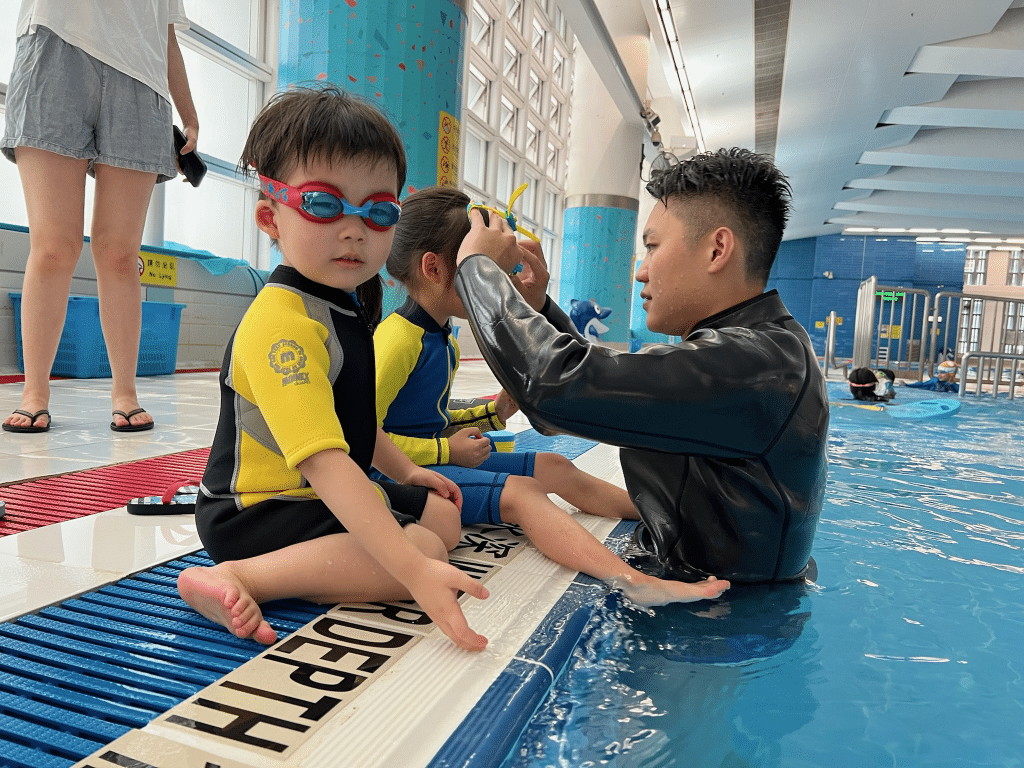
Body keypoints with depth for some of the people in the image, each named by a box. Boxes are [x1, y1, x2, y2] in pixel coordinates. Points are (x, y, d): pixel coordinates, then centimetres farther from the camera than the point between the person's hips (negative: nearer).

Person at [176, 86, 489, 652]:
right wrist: (415, 570, -41)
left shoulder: (347, 306, 5)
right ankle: (238, 578, -18)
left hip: (331, 495, 10)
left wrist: (402, 470, 18)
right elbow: (322, 461, -37)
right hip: (259, 514, -10)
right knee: (424, 549, -24)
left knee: (443, 514, 20)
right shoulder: (283, 321, -28)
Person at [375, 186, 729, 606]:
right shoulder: (399, 338, -20)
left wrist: (491, 413, 9)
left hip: (443, 456, 10)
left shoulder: (441, 339, 13)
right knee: (521, 492, -29)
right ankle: (633, 580, -46)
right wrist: (446, 451, -21)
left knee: (555, 468, 7)